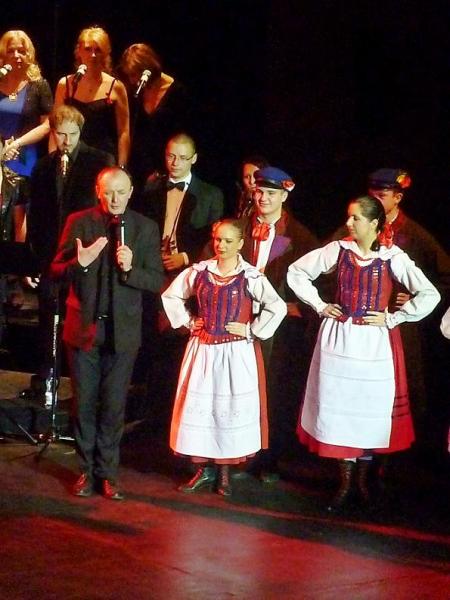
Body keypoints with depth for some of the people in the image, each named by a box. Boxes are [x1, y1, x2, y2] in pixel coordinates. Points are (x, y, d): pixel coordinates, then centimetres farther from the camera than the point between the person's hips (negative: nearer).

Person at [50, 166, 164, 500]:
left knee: (114, 406, 5)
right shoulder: (79, 222, 0)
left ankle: (108, 472, 16)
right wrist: (79, 262, -20)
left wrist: (131, 269, -21)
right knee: (84, 403, 7)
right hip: (83, 326, 0)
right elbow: (57, 270, 0)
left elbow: (157, 281, -2)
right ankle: (87, 470, 19)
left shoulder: (146, 228, 0)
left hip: (122, 331, 0)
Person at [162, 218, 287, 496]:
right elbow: (171, 296, 13)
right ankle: (204, 469, 18)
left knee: (231, 409, 2)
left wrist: (251, 330, -12)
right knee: (198, 407, 5)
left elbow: (278, 308, -15)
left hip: (236, 354, -3)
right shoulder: (199, 271, 1)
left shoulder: (251, 277, -9)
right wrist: (188, 321, 5)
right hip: (203, 350, 3)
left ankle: (225, 470, 15)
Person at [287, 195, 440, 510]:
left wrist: (392, 319, -10)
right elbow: (296, 272, 9)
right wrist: (319, 306, 3)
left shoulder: (393, 257, -8)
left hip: (375, 344, -2)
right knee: (339, 408, 4)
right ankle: (346, 482, 15)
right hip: (339, 339, 2)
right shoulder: (338, 250, -1)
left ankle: (363, 479, 20)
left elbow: (430, 295, -11)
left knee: (371, 411, 4)